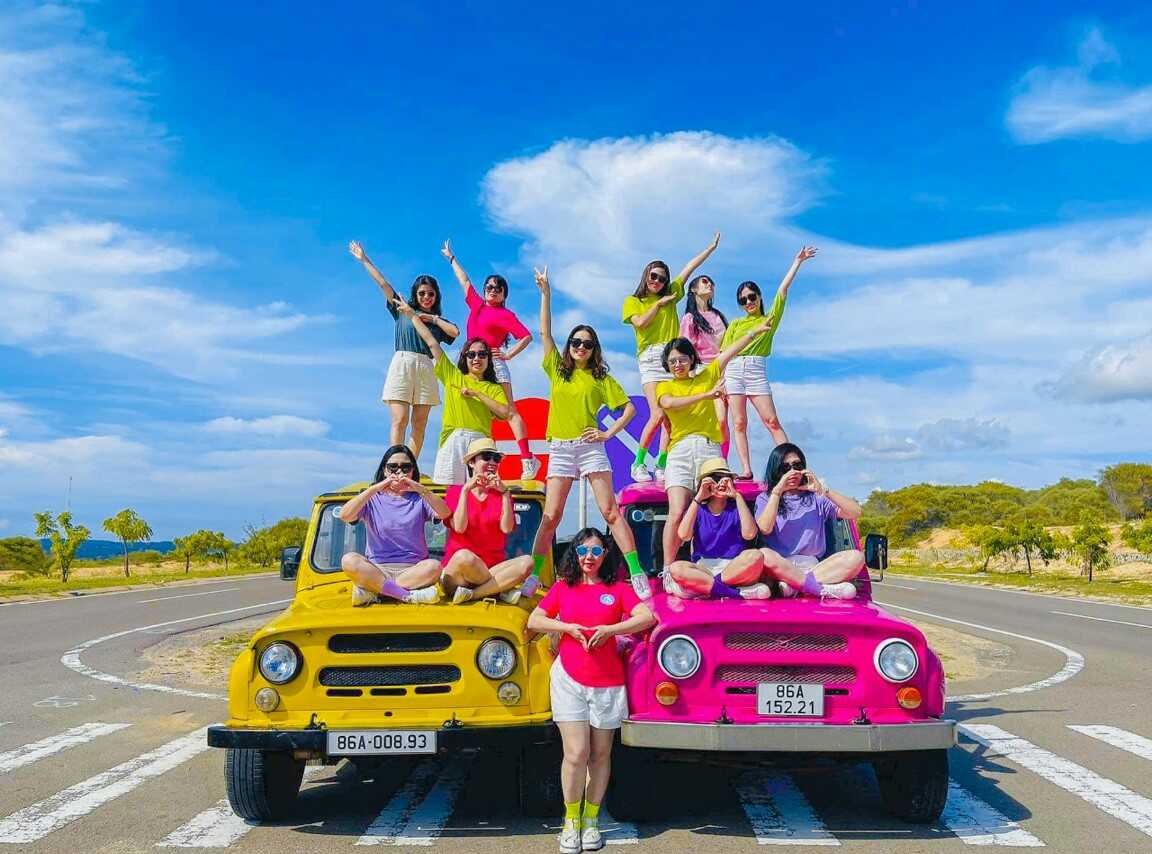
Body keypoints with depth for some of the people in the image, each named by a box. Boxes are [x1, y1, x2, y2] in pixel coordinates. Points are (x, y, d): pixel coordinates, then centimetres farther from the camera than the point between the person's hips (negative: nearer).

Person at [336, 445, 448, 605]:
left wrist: (421, 489, -18)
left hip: (414, 570, 0)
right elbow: (344, 516, -9)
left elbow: (445, 514, -8)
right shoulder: (373, 499, 10)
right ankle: (409, 595, -28)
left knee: (434, 566, -31)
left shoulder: (419, 499, 12)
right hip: (376, 570, 0)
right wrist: (374, 489, -15)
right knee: (349, 560, -27)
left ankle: (372, 590, -23)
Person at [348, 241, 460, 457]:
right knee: (400, 421, -13)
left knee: (419, 426, -3)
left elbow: (455, 332, 0)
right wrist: (364, 259, 15)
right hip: (402, 364, -2)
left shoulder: (438, 321, 20)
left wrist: (433, 318, 6)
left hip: (426, 369, 2)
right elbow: (383, 284, 15)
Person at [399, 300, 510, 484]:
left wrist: (477, 394, -1)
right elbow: (431, 343, 19)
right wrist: (412, 315, 22)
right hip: (453, 441, 0)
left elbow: (505, 412, -2)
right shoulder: (453, 376, 16)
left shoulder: (494, 388, 15)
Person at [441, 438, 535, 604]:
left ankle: (471, 594, -26)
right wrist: (466, 490, -12)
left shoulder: (501, 495, 14)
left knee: (526, 562, -27)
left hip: (492, 569, 3)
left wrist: (505, 492, -10)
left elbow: (507, 528, -5)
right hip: (456, 572, -3)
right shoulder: (455, 492, 8)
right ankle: (500, 591, -20)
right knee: (464, 556, -38)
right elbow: (459, 528, -10)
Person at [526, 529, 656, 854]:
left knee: (600, 755, 7)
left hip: (607, 683, 1)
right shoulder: (562, 587, 9)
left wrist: (610, 629, -17)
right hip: (569, 679, 0)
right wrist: (568, 627, -8)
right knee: (576, 754, -7)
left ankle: (591, 820, 21)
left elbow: (647, 618, -7)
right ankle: (571, 820, 10)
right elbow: (534, 621, 5)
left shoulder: (618, 589, 5)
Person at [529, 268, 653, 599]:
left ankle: (637, 575, -9)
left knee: (611, 511, -8)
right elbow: (544, 332, 7)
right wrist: (546, 294, 3)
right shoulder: (557, 369, 12)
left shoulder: (602, 378, 8)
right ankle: (533, 575, 5)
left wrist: (609, 433, -4)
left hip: (590, 447, -1)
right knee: (550, 516, -3)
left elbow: (630, 408, 8)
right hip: (560, 449, 2)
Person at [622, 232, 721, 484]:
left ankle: (661, 465, 0)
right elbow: (640, 322, -8)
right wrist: (659, 304, 3)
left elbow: (690, 268, 20)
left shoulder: (670, 295, 19)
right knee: (658, 414, -17)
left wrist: (711, 247, 21)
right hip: (650, 359, -4)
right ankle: (638, 463, -5)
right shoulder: (632, 301, 11)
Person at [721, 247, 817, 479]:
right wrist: (719, 382, 1)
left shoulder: (770, 318, 15)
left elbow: (783, 288, 10)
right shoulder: (735, 324, 19)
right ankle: (746, 470, -6)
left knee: (772, 420, -9)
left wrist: (797, 261, 9)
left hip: (757, 371, -2)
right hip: (733, 370, 2)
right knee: (739, 423, -5)